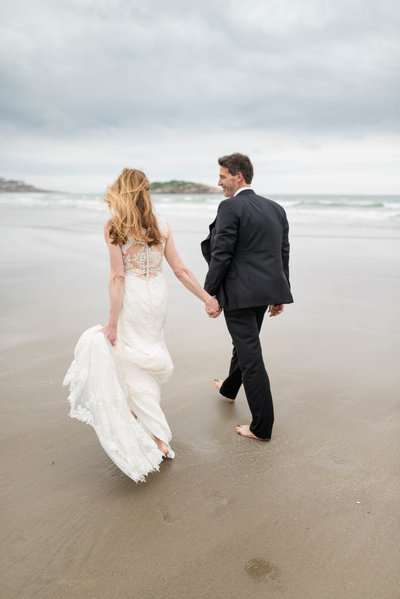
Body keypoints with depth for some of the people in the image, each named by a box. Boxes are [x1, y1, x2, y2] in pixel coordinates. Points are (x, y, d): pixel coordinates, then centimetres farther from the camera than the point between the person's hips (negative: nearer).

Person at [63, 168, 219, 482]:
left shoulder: (114, 227, -10)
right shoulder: (162, 225, 1)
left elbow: (118, 276, -14)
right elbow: (181, 269, 0)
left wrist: (113, 321, -9)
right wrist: (208, 299, 7)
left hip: (132, 299, -5)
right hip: (158, 294, 5)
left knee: (134, 366, 6)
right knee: (148, 357, 23)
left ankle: (159, 439, 6)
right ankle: (137, 411, 44)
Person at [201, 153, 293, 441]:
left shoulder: (230, 207, -14)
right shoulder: (276, 208, 9)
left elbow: (221, 255, -16)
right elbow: (284, 254, 11)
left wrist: (210, 295, -8)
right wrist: (280, 295, 17)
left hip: (239, 293, -8)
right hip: (266, 290, 8)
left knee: (251, 355, -2)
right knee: (245, 342, 27)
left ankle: (262, 426, 7)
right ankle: (229, 388, 51)